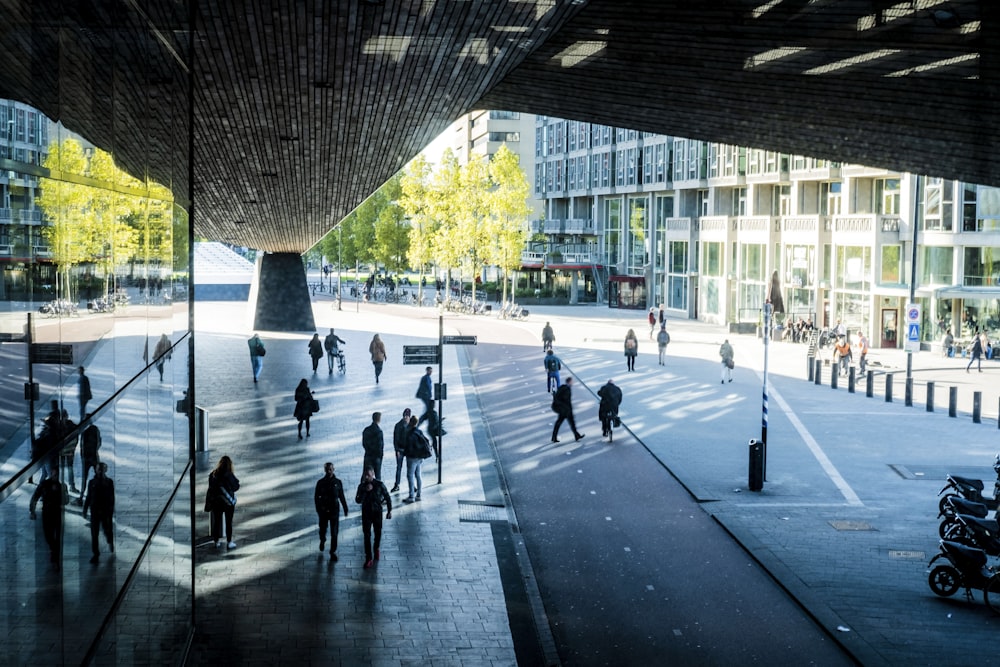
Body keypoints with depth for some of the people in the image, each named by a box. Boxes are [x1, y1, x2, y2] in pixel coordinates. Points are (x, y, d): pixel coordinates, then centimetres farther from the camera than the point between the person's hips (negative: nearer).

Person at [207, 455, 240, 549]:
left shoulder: (212, 475, -5)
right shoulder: (229, 475, -16)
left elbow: (210, 489, 1)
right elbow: (236, 487, -7)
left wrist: (209, 503, 11)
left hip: (216, 502, 3)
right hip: (228, 502, -3)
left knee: (216, 522, 12)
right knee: (229, 523, 7)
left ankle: (216, 542, 19)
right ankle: (229, 543, 10)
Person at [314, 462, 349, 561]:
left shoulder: (338, 482, -4)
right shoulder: (320, 482, -6)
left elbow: (341, 496, 6)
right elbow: (316, 497, -3)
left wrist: (345, 508, 10)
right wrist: (318, 508, -14)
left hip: (335, 511, 0)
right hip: (323, 511, 0)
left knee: (334, 533, -3)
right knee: (323, 529, 16)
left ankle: (333, 552, 6)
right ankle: (322, 541, 48)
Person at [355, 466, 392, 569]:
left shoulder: (379, 485, -11)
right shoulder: (362, 486, -8)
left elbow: (387, 497, 0)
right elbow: (358, 500, -13)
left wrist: (389, 511, 0)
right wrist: (366, 491, -26)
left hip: (377, 512, 0)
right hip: (366, 513, 0)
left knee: (378, 533, 15)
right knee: (367, 535, -5)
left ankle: (377, 548, 45)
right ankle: (368, 559, -4)